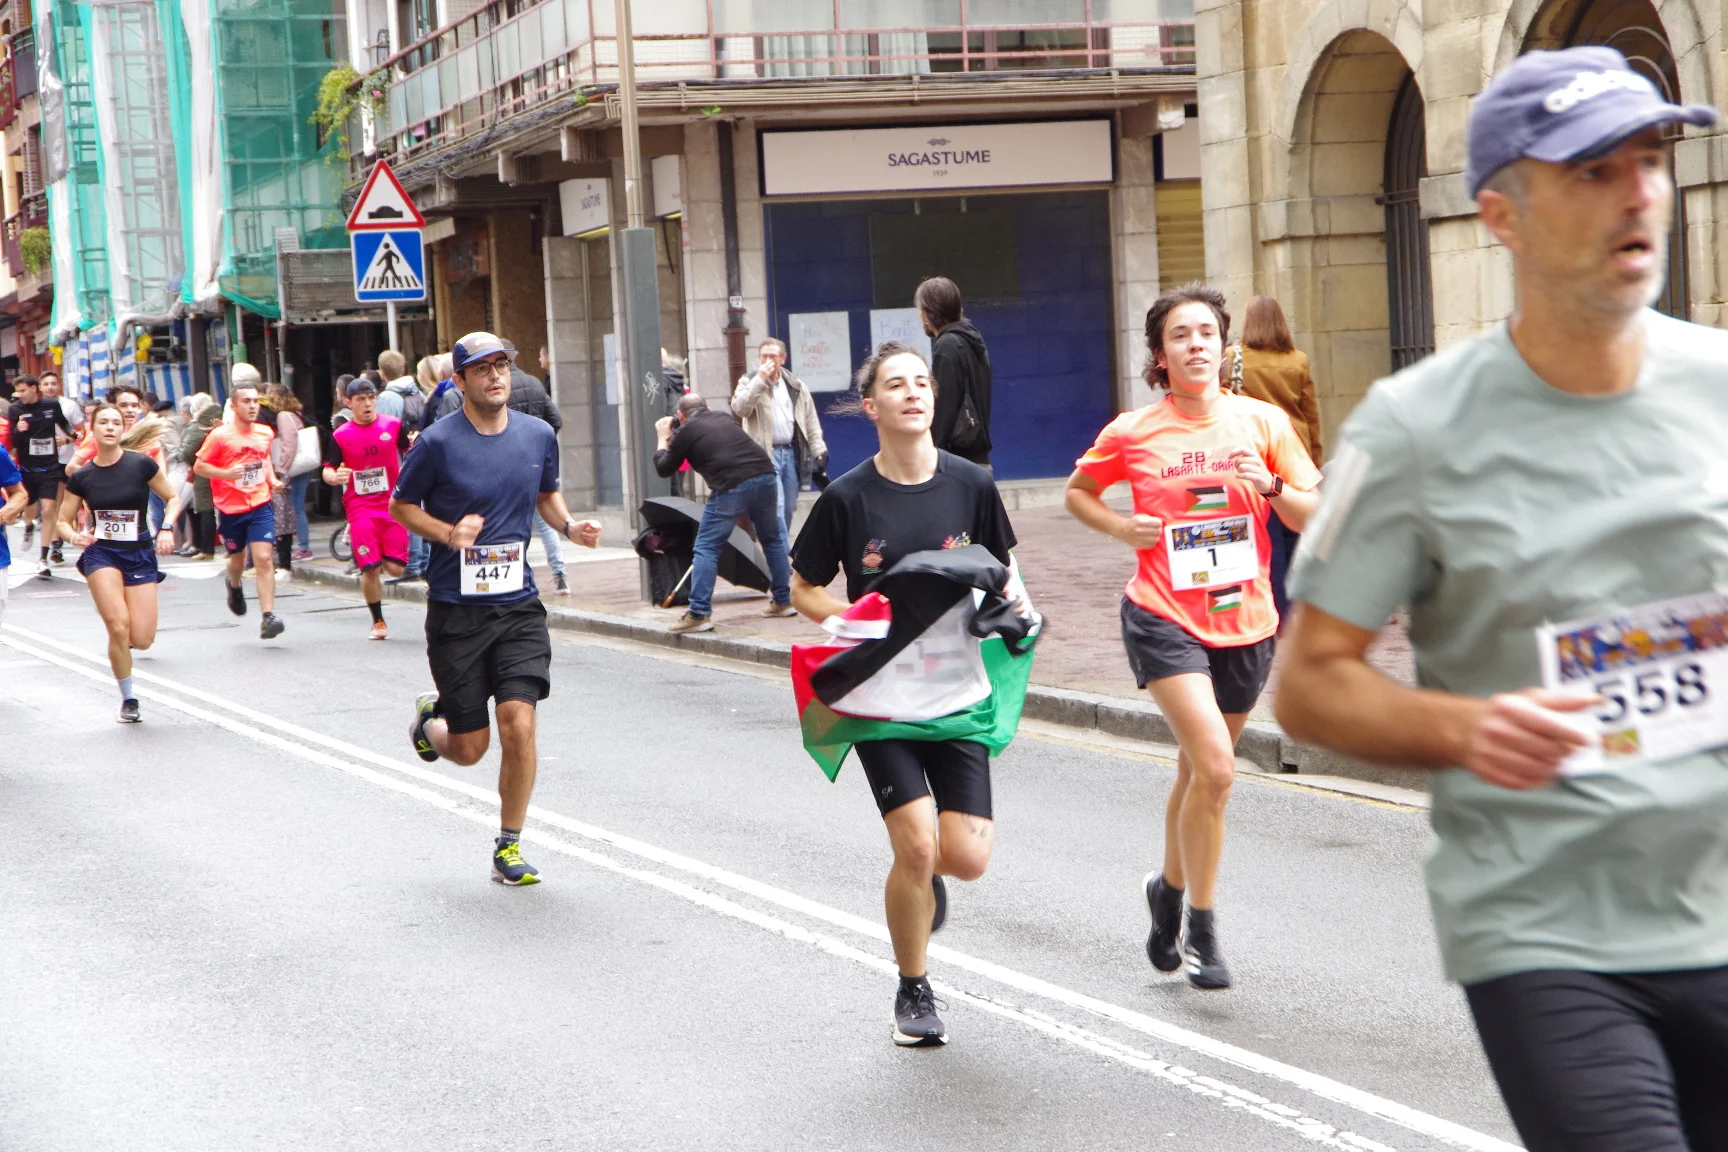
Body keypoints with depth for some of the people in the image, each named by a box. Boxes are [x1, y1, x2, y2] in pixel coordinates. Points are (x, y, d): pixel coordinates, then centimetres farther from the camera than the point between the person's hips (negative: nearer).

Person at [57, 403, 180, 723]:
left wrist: (166, 528, -11)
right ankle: (127, 699, 2)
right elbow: (63, 521, 8)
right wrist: (75, 535, -14)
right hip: (101, 554, 0)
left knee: (141, 640, -9)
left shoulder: (142, 465, -5)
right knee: (119, 627, -19)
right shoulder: (81, 477, 0)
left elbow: (173, 498, 6)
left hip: (140, 555, 0)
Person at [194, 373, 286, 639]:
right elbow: (199, 466, -5)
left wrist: (272, 480, 8)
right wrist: (226, 473, -21)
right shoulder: (220, 435, -10)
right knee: (237, 558, 17)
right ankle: (234, 587, 53)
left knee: (264, 559, -13)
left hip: (260, 506, 2)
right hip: (230, 509, -2)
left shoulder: (266, 433, 5)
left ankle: (267, 617, -17)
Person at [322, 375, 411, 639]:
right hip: (360, 508, -1)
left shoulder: (393, 425, 4)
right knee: (369, 569, -7)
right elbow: (328, 471, 4)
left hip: (392, 506, 1)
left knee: (395, 568, -6)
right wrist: (335, 477, -18)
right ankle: (378, 621, 10)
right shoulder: (341, 436, 2)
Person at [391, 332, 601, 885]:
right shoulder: (438, 442, -9)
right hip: (456, 610, -2)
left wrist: (569, 525, 1)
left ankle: (509, 847, 5)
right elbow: (400, 505, 2)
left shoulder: (539, 435, 4)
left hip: (518, 605, 2)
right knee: (469, 749, 2)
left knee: (519, 725, -12)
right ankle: (431, 719, 39)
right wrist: (448, 533, -15)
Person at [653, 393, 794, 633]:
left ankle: (699, 614, -4)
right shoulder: (723, 417, 24)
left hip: (731, 485, -5)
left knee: (706, 548, 2)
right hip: (765, 475, 5)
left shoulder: (685, 431, 8)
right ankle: (783, 601, 29)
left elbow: (664, 469, 18)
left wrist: (663, 439, 35)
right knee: (772, 539, 23)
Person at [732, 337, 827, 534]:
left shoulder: (795, 387, 12)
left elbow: (811, 421, 15)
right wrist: (760, 380, -19)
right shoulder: (750, 383, 2)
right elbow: (739, 409, -17)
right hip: (765, 454, -5)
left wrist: (819, 451, 7)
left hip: (791, 453, 5)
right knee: (775, 509, -16)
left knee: (788, 510, 10)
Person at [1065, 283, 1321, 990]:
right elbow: (1077, 493, 13)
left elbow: (1315, 516, 2)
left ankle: (1170, 891, 43)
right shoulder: (1131, 434, -4)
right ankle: (1201, 930, -5)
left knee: (1198, 769, 17)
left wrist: (1272, 488, -17)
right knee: (1215, 767, -18)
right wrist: (1120, 528, -5)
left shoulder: (1263, 422, 0)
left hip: (1245, 621, 3)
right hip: (1164, 619, -3)